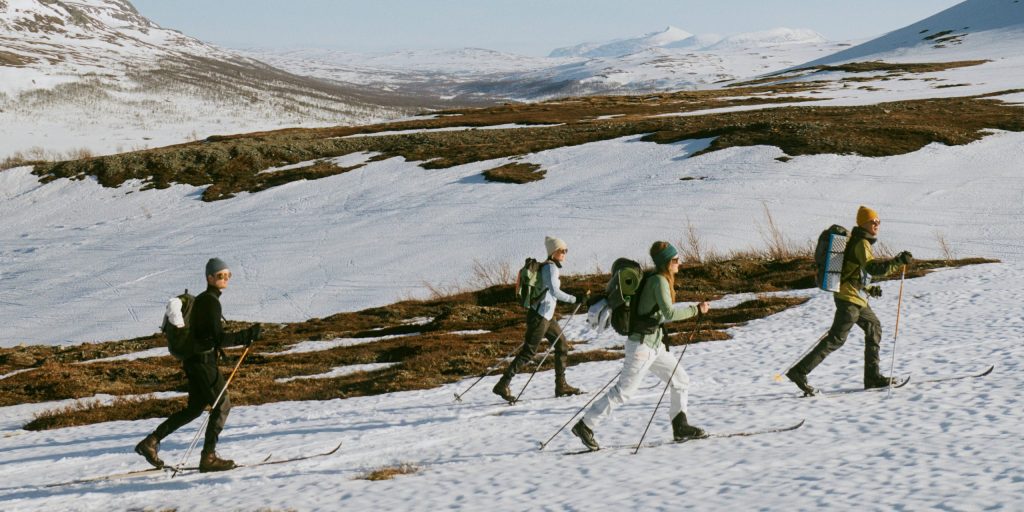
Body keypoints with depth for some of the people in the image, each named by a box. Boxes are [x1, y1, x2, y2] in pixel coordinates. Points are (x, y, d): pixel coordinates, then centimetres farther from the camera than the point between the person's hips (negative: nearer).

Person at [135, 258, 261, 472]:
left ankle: (151, 441, 15)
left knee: (195, 408, 16)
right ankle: (209, 457, 0)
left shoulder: (201, 299, 14)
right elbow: (220, 339, -20)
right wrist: (247, 336, -18)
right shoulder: (211, 301, -16)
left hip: (194, 359, 10)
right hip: (204, 361, -10)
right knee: (222, 405, -3)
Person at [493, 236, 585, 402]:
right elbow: (554, 291, -26)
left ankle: (561, 385, 17)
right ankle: (502, 385, -10)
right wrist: (574, 299, -24)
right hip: (540, 315, -10)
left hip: (546, 316, 10)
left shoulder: (547, 266, 16)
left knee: (562, 345, 13)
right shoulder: (551, 267, -14)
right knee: (528, 352, -9)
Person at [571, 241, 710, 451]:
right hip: (643, 345, -10)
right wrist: (696, 310, -18)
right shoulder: (659, 281, -17)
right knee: (624, 391, -5)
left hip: (655, 345, 10)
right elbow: (669, 313, -27)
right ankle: (584, 425, 0)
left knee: (681, 380, 10)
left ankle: (680, 427, 16)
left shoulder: (655, 279, 12)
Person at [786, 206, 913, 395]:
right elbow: (872, 267, -30)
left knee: (874, 327, 17)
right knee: (837, 338, -11)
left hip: (857, 298, 10)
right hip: (850, 298, -10)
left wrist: (868, 289, 18)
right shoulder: (861, 243, -13)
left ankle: (873, 377, 20)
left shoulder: (856, 241, 17)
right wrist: (897, 262, -34)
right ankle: (799, 372, -15)